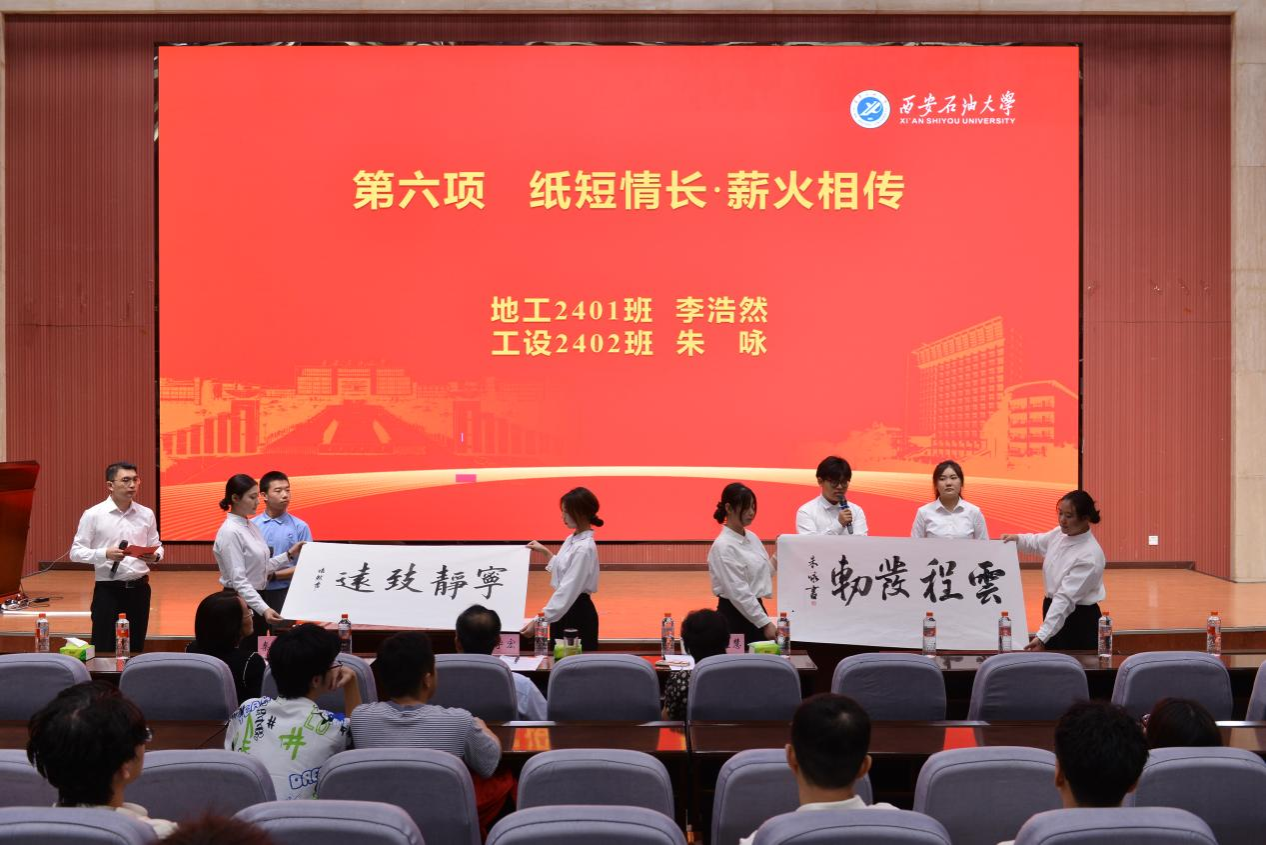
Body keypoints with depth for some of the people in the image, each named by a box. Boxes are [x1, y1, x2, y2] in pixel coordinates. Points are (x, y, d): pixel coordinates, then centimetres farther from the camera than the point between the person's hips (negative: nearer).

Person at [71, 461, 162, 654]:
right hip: (108, 590, -4)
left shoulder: (146, 514, 6)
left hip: (139, 589, 4)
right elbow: (76, 552, -6)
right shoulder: (93, 515, -5)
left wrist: (155, 556, -11)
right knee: (104, 651, -1)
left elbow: (157, 545, 14)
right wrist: (105, 554, -22)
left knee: (135, 650, 9)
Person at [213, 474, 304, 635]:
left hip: (255, 598, 9)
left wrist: (289, 555, 5)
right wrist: (263, 609, -32)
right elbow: (238, 580, -23)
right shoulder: (230, 532, -17)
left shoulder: (251, 526, 10)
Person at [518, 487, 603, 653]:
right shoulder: (571, 540, 7)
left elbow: (569, 590, -27)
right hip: (564, 609, 9)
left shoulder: (585, 548, -22)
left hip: (578, 613, -9)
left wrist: (540, 620, -30)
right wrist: (545, 552, 18)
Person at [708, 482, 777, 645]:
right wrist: (765, 623, -22)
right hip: (734, 615, -8)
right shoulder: (723, 546, -16)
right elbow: (738, 592, -20)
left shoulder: (752, 537, 8)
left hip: (754, 610, 8)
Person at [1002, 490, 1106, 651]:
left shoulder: (1090, 556, -26)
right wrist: (1017, 539, -2)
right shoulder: (1060, 533, -4)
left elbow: (1066, 597, -32)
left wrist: (1042, 636, -37)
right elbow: (1037, 542, 20)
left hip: (1079, 621, -8)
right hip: (1053, 608, 8)